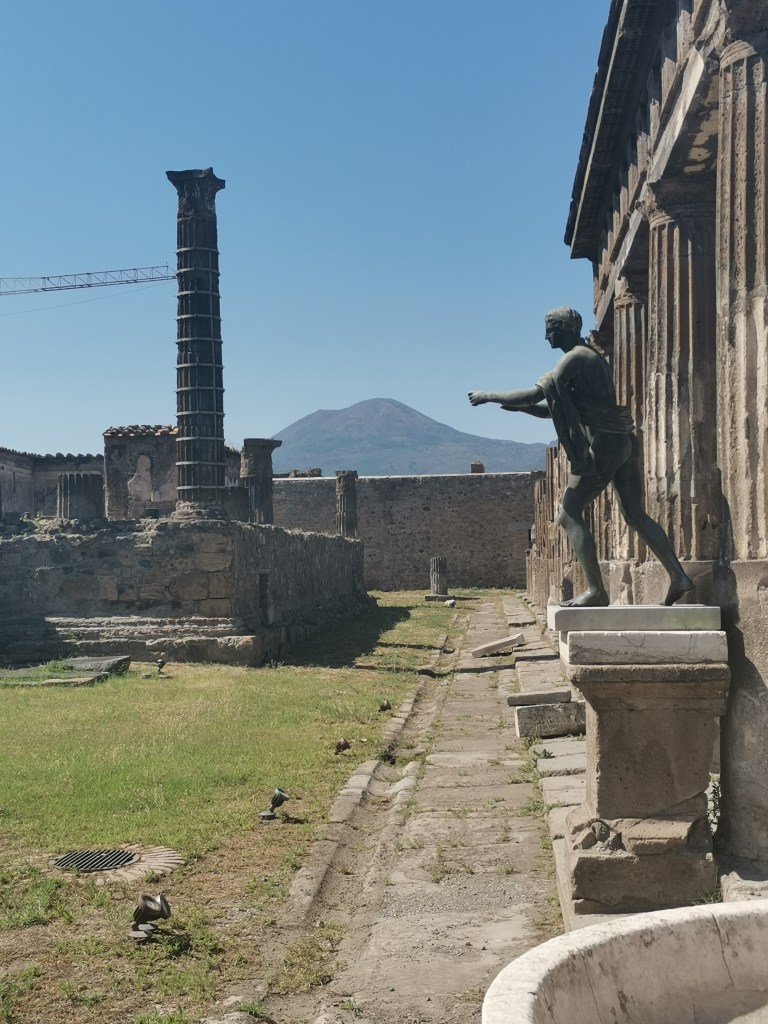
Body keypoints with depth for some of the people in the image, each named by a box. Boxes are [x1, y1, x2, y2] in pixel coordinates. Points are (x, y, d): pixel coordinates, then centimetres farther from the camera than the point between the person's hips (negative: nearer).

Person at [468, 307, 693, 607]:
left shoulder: (575, 358, -8)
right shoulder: (590, 357, 23)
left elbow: (537, 393, -16)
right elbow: (553, 409, 26)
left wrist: (491, 396, -7)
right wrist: (519, 406, 14)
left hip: (602, 446, -10)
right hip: (622, 443, 10)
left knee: (569, 515, -4)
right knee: (636, 516, 11)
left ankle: (595, 590, -8)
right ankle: (678, 576, 7)